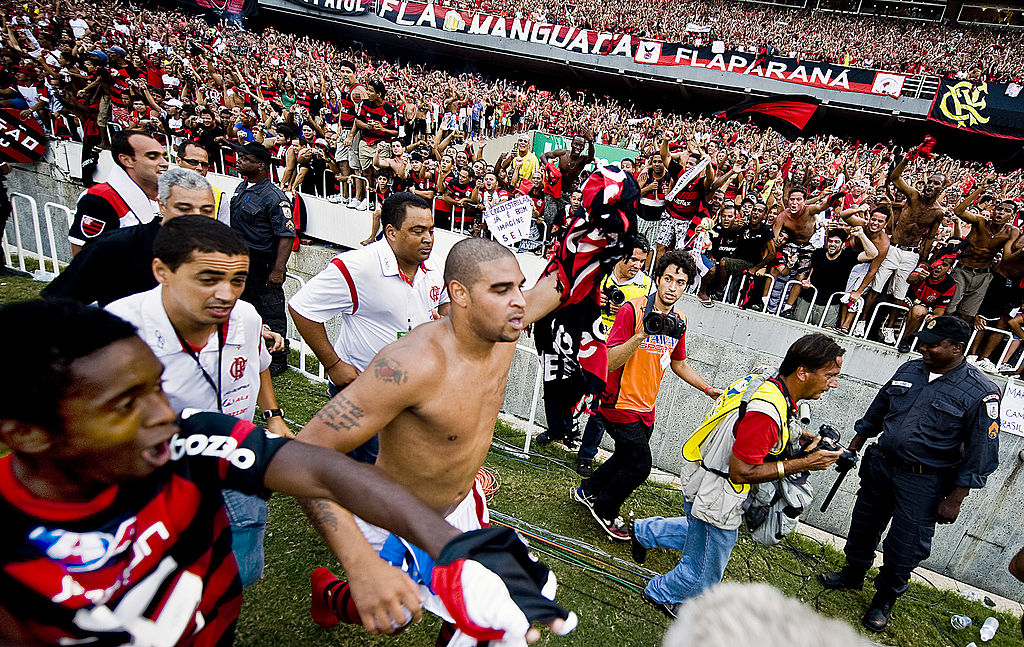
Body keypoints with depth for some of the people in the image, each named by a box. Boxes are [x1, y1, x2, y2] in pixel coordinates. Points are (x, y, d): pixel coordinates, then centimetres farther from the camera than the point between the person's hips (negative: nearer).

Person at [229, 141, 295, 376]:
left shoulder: (274, 197, -17)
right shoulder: (241, 188, 10)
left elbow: (287, 236, -22)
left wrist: (278, 270, -26)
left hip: (263, 265, -9)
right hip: (240, 260, 9)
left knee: (271, 312, 1)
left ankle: (278, 359, 14)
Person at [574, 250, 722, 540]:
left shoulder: (680, 320, 3)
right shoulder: (633, 310, -20)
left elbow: (678, 364, 18)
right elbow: (609, 363, -25)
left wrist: (709, 389, 14)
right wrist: (642, 334, -35)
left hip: (646, 407, 8)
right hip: (622, 404, -8)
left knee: (627, 458, 20)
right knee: (639, 465, 0)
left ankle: (587, 491, 44)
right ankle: (604, 511, 25)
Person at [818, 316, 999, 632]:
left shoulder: (981, 392, -14)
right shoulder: (909, 370, 1)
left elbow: (981, 453, -11)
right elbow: (878, 409, 14)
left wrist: (954, 499, -12)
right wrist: (855, 447, 16)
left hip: (923, 483, -5)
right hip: (879, 465, 5)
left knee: (903, 547, 7)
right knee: (863, 526, 20)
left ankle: (884, 600, 31)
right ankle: (853, 574, 44)